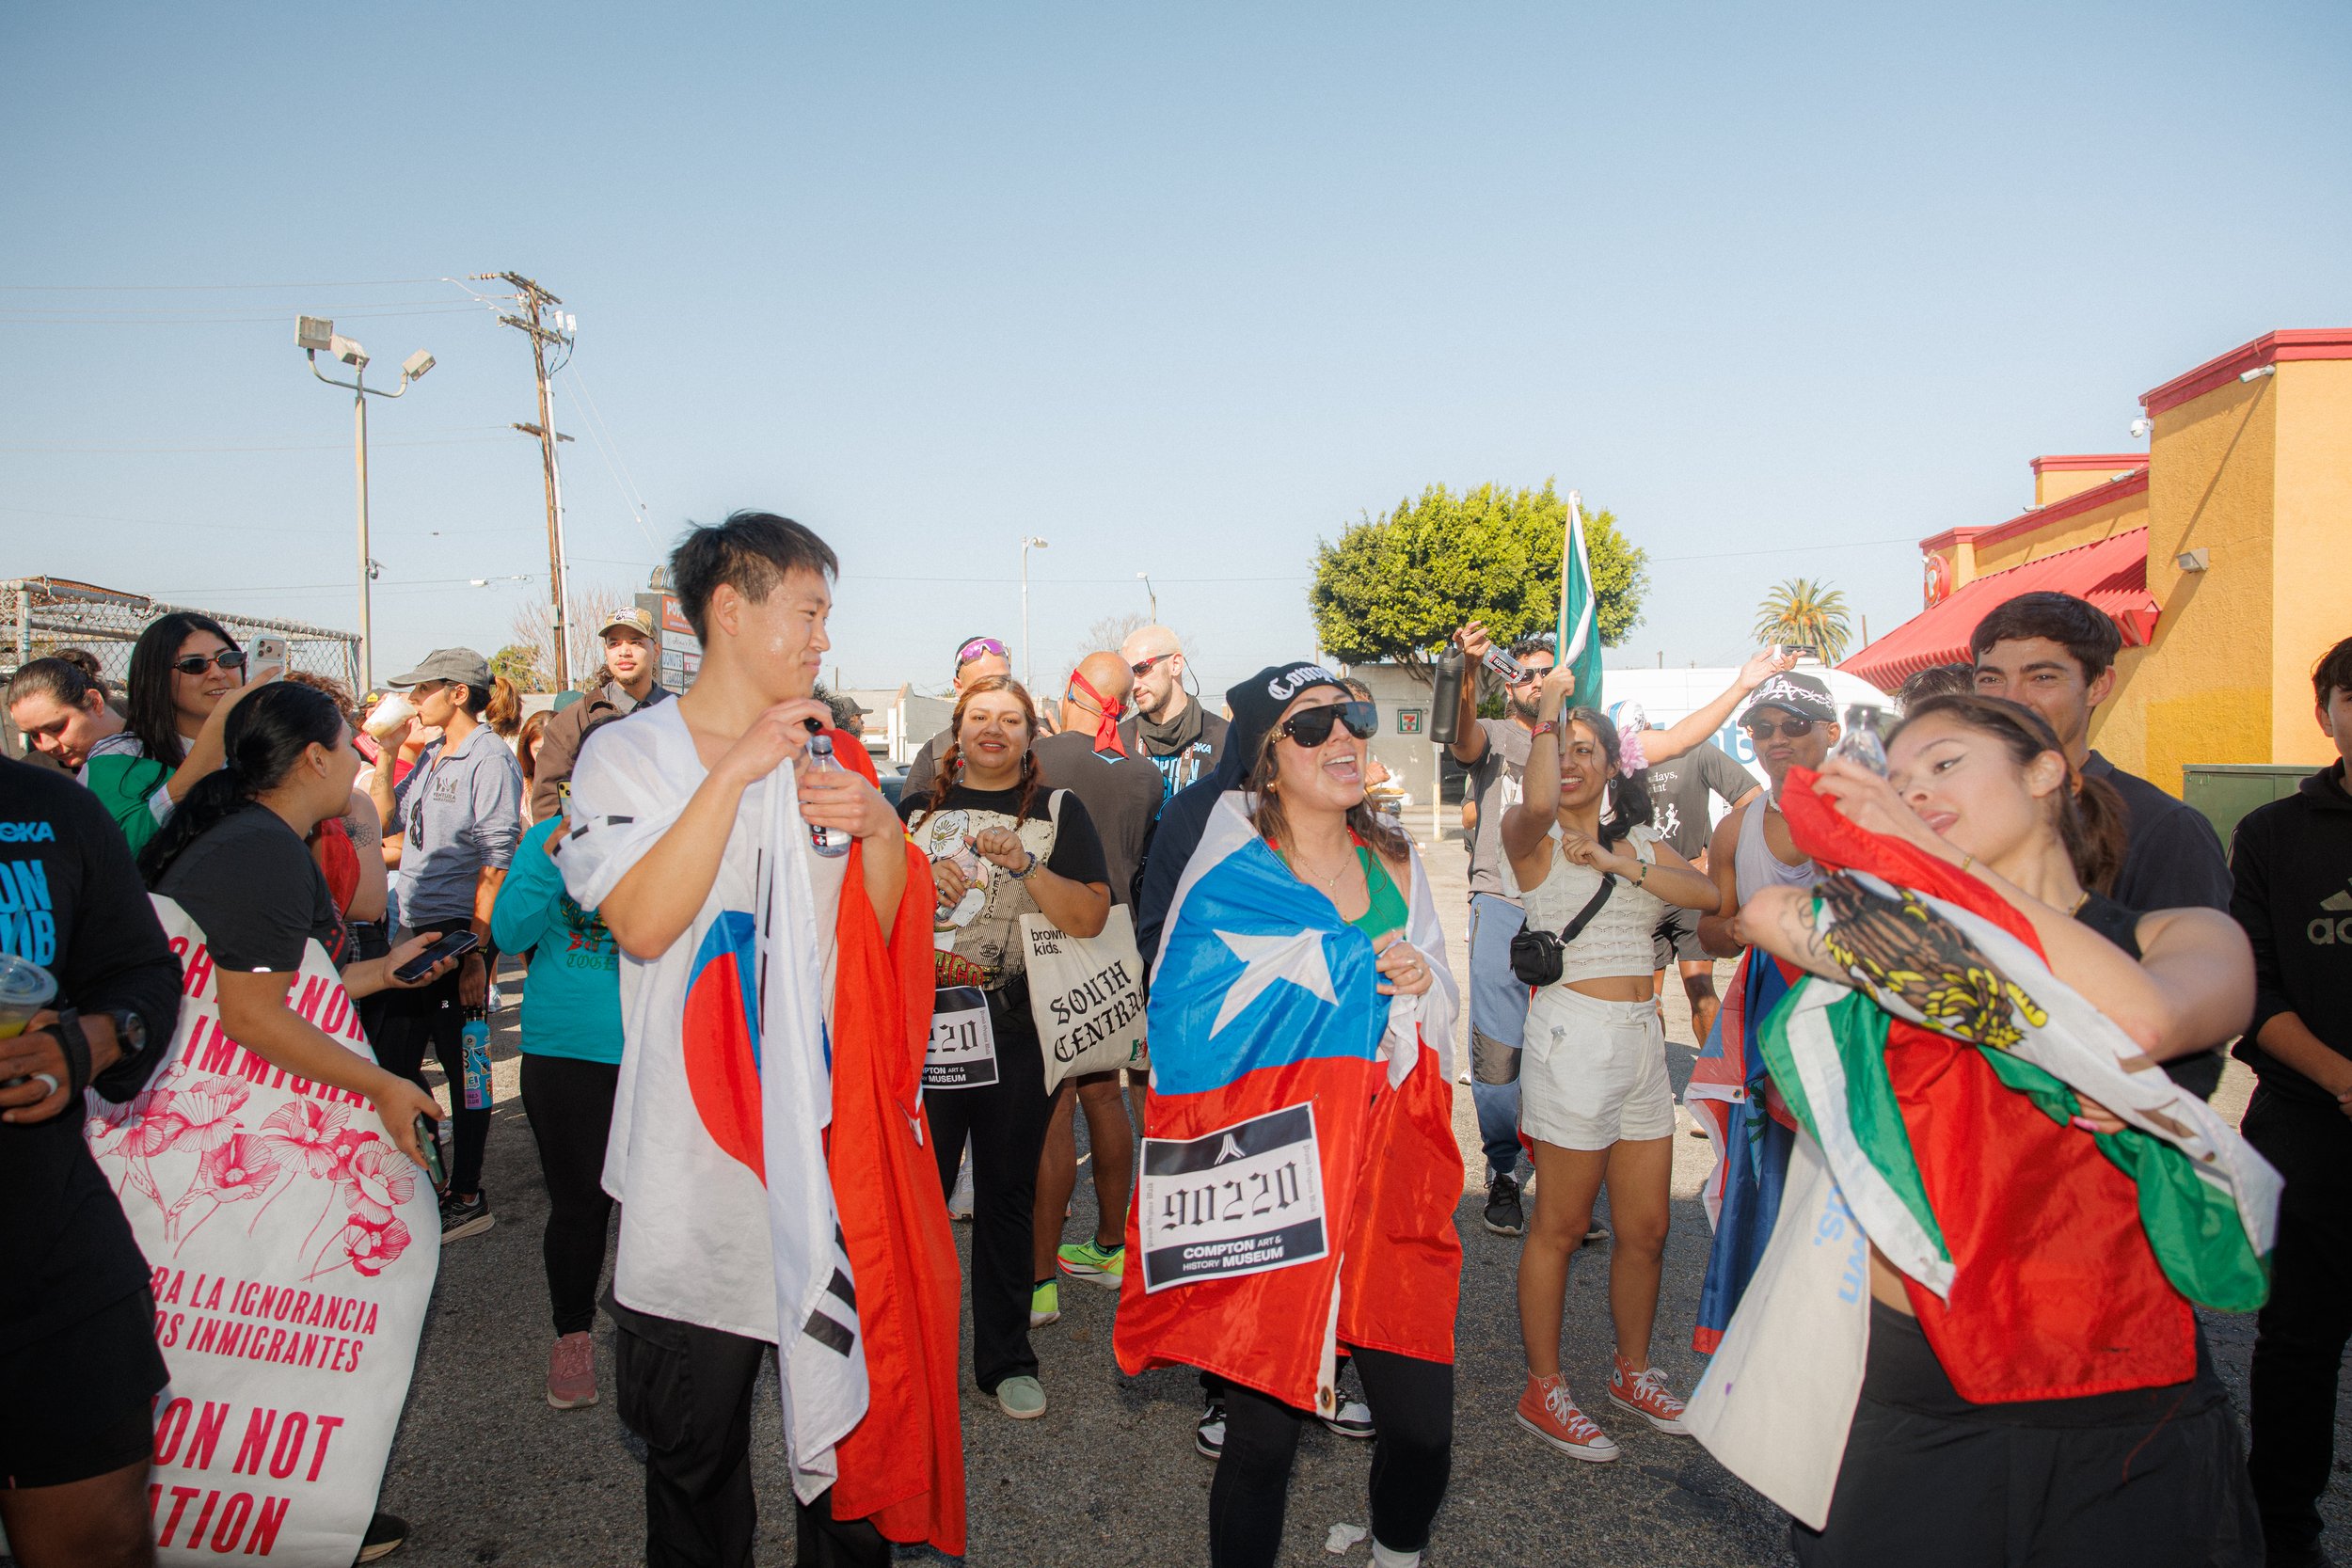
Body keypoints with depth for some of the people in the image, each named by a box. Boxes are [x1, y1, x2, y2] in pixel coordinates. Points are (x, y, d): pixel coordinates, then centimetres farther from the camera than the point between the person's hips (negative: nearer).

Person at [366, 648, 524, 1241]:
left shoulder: (490, 760, -13)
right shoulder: (431, 758, 14)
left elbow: (497, 863, -18)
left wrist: (476, 950, -21)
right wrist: (385, 757, 9)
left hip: (460, 933, -9)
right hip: (413, 930, 9)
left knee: (463, 1067, 2)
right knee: (393, 1059, 15)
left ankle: (467, 1197, 14)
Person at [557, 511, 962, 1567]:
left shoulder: (828, 756, 11)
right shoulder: (629, 754, -1)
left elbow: (882, 934, 8)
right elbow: (642, 924, -17)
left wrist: (883, 830, -10)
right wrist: (736, 770, -20)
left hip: (833, 1139, 3)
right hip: (697, 1152, -3)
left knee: (852, 1408, 12)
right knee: (695, 1448, 12)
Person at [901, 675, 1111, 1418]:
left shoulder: (1058, 811, 6)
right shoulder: (917, 809, 12)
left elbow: (1090, 916, -5)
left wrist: (1023, 864, -17)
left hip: (1017, 1030, -1)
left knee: (1007, 1196, 9)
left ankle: (1005, 1358, 22)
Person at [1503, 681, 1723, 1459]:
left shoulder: (1641, 841, 14)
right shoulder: (1531, 835, -2)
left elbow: (1708, 894, -2)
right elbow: (1537, 802, -27)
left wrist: (1618, 864, -11)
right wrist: (1549, 705, -17)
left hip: (1642, 1038, 6)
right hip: (1573, 1035, -6)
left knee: (1646, 1228, 13)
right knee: (1561, 1226, 2)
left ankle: (1633, 1372, 32)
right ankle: (1543, 1390, 15)